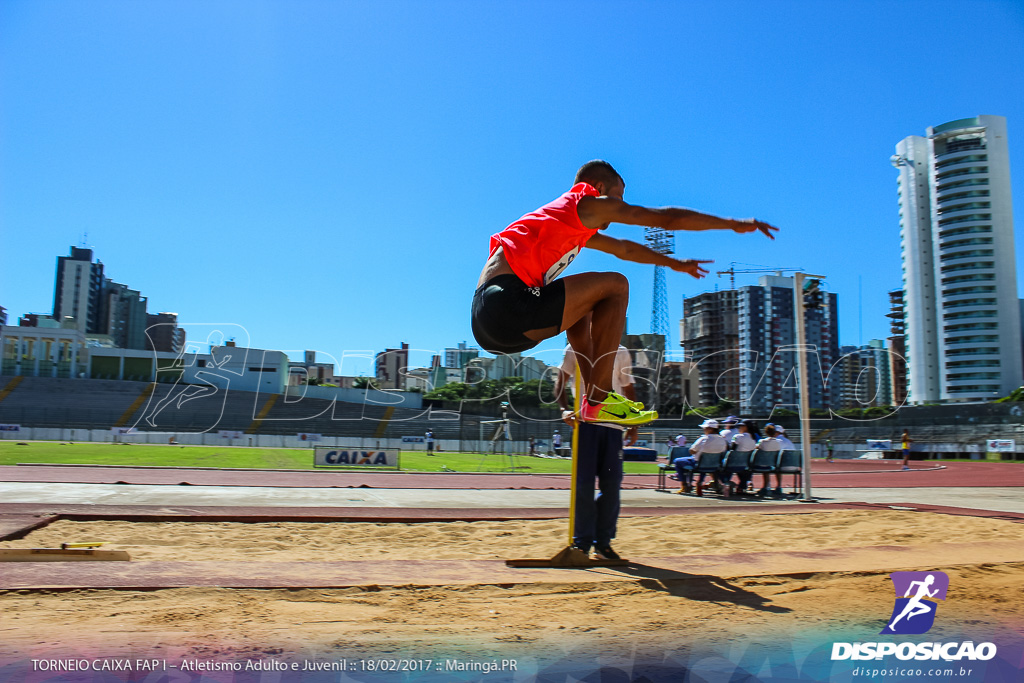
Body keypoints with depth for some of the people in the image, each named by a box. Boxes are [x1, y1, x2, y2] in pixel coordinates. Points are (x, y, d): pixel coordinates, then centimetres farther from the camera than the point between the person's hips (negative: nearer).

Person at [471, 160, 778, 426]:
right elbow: (669, 219, 8)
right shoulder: (589, 204, 4)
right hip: (507, 307, -10)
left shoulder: (577, 225, 30)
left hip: (485, 320, 10)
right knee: (615, 286, -1)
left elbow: (624, 249, 45)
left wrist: (673, 263, 56)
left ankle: (594, 394, 20)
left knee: (579, 304, 30)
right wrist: (734, 224, 19)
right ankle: (598, 401, -2)